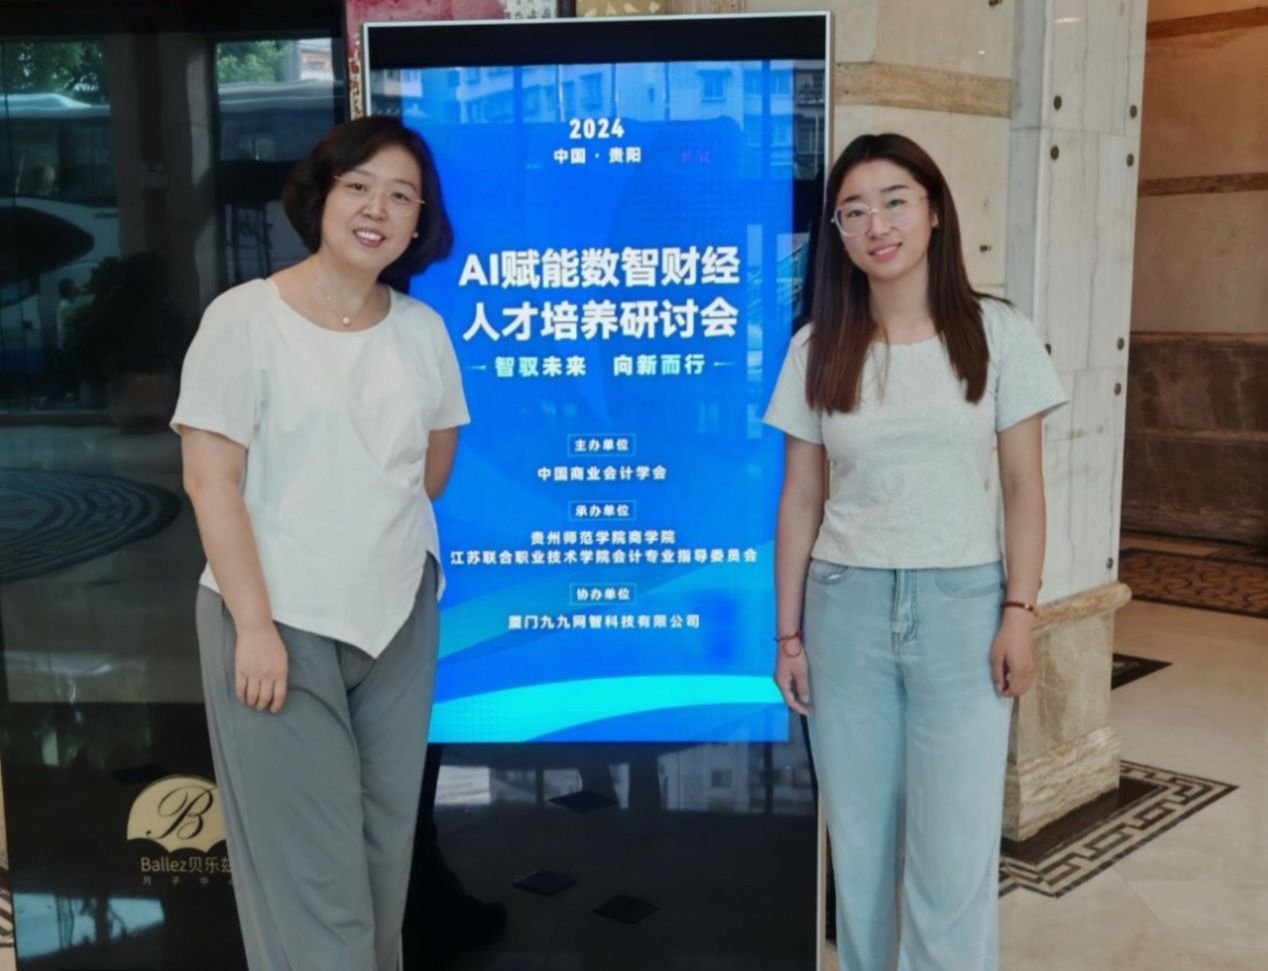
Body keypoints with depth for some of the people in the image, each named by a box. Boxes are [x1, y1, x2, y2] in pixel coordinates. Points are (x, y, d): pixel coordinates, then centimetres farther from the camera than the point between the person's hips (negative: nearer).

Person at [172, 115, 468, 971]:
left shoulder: (423, 329, 4)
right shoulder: (244, 317, -10)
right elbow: (211, 481, -13)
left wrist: (384, 538, 12)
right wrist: (255, 625, -16)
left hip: (399, 615, 5)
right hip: (281, 619, -4)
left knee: (385, 845, 14)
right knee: (308, 864, 1)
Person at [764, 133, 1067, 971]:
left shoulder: (997, 334, -1)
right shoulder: (817, 349, 3)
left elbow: (1024, 487, 1)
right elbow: (800, 500, 5)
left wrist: (1021, 613, -6)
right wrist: (788, 633, 4)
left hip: (961, 605, -1)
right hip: (847, 607, 2)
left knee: (954, 860, 1)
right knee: (860, 846, 11)